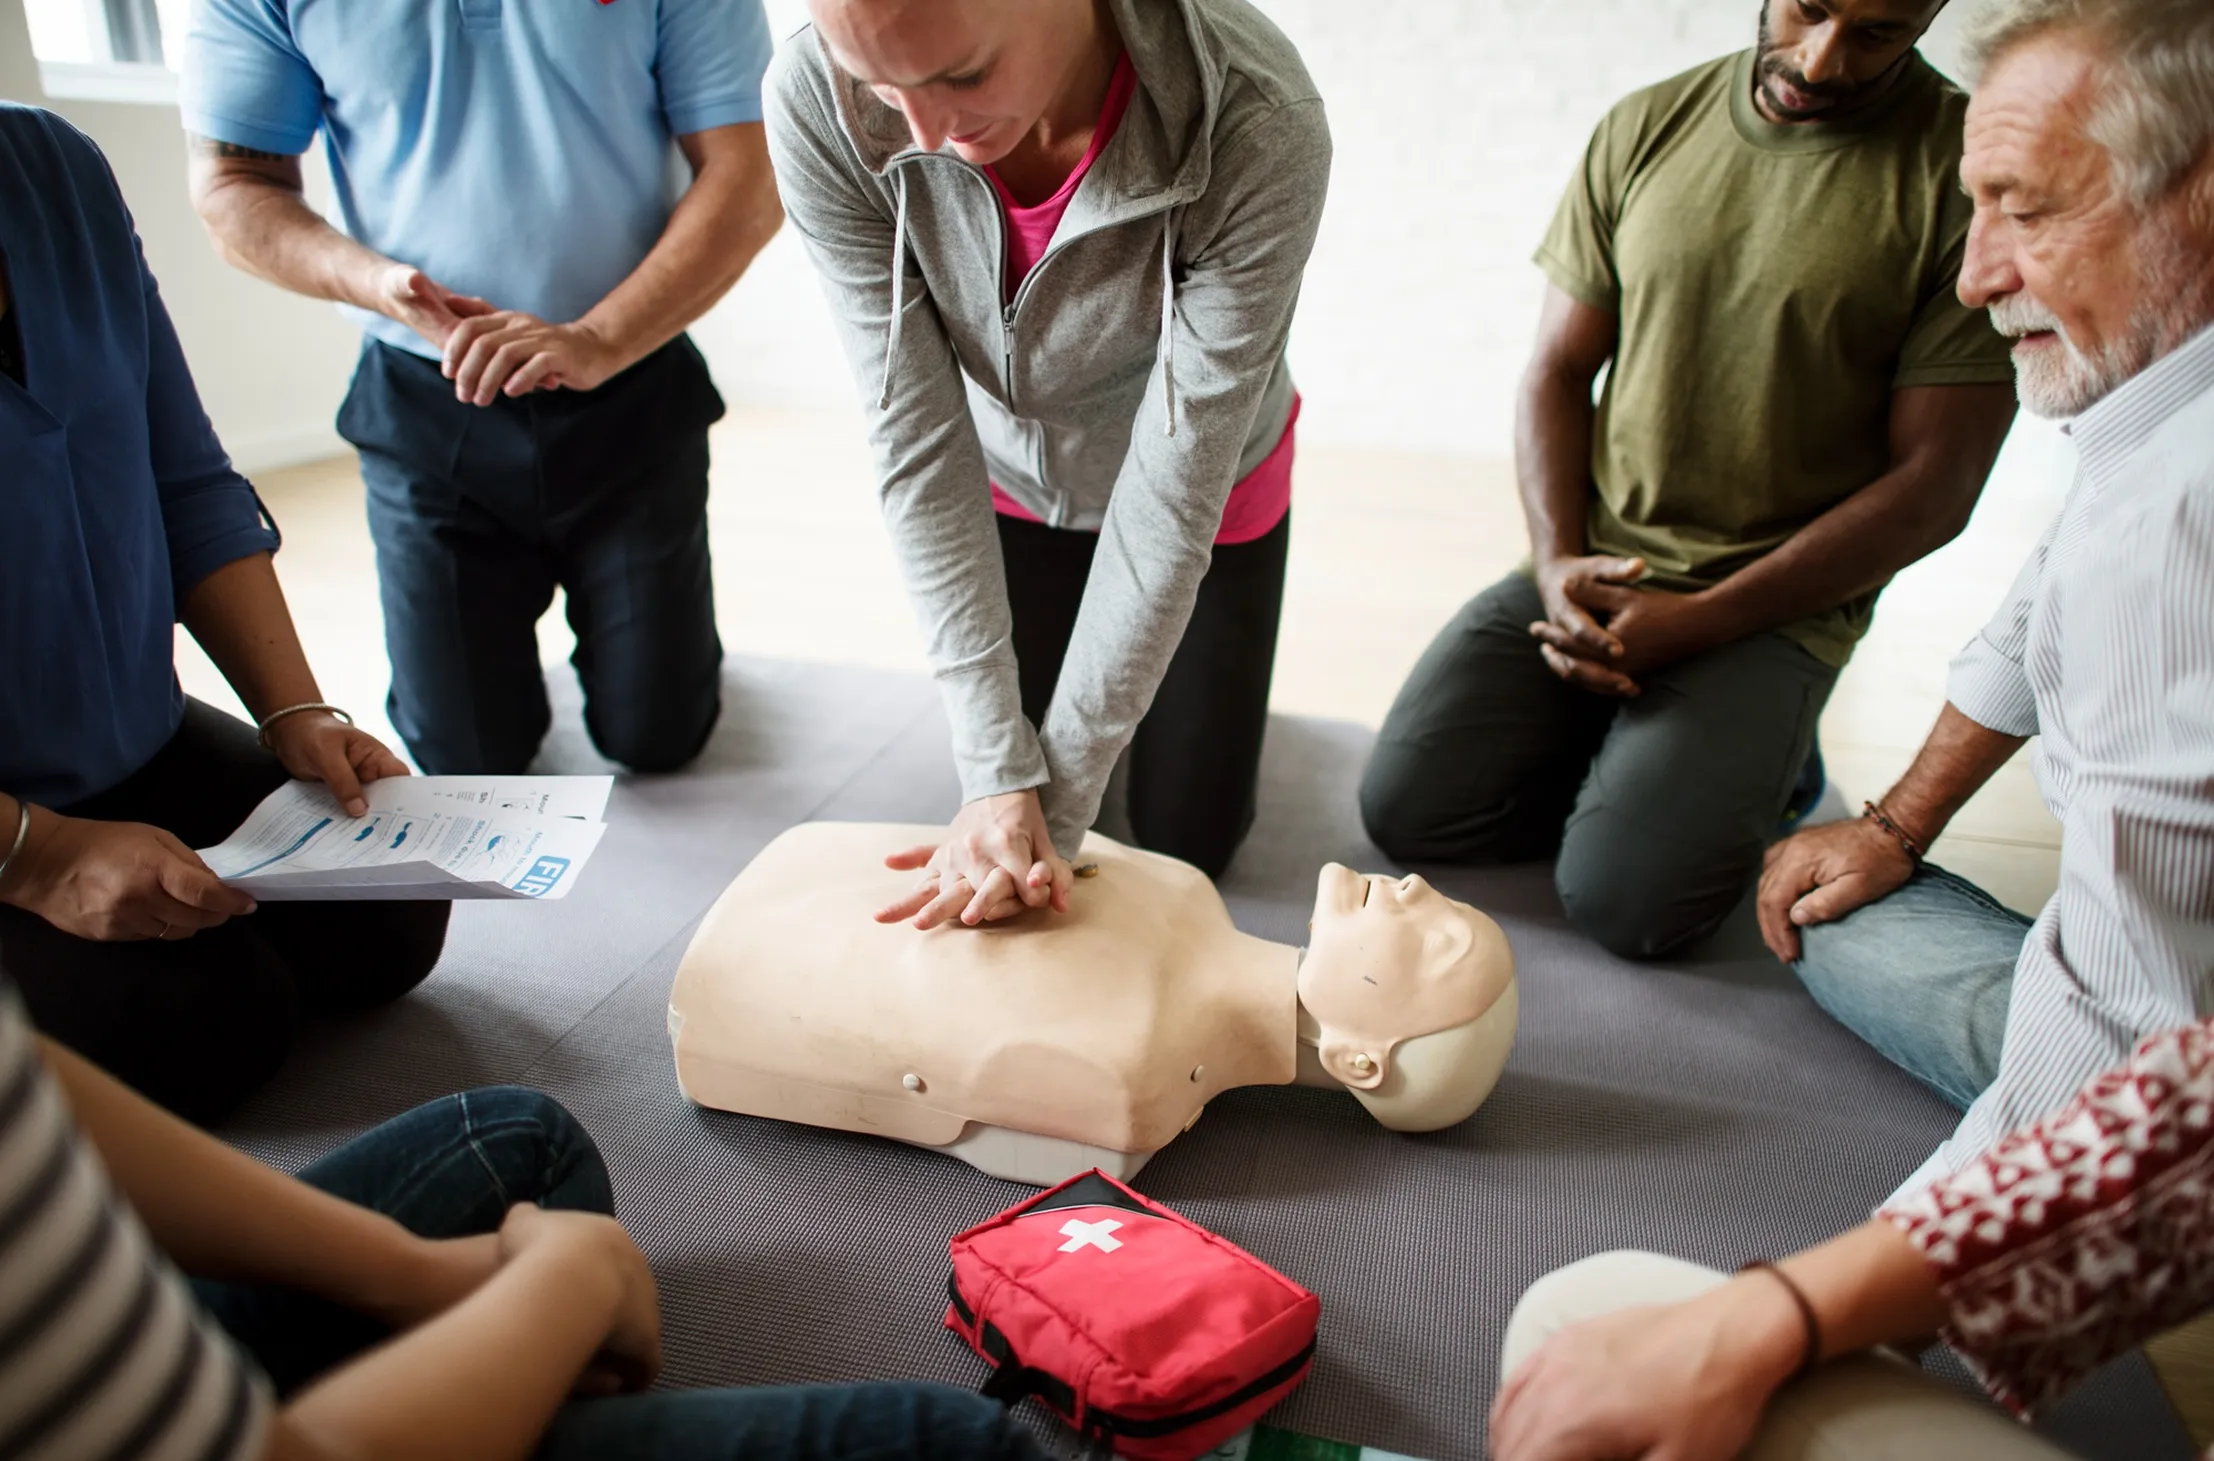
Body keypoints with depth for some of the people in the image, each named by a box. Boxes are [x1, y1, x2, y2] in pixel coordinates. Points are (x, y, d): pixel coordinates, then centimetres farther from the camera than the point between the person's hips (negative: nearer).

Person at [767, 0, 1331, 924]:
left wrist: (1056, 797, -28)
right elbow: (917, 442, -27)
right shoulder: (814, 103, -31)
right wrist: (998, 774, -29)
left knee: (1188, 840, 10)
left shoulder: (1259, 130, -37)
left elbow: (1174, 490, -32)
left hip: (1209, 492, -1)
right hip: (1010, 486, 2)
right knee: (1001, 783, 13)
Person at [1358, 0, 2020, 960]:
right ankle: (1634, 753, 14)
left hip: (1777, 606, -4)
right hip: (1592, 568, 4)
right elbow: (1557, 370, 9)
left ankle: (1755, 756, 11)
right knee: (1403, 808, -9)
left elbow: (1934, 482, -9)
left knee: (1622, 898, -19)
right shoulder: (1647, 126, 5)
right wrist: (1557, 561, -8)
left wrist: (1699, 620, -15)